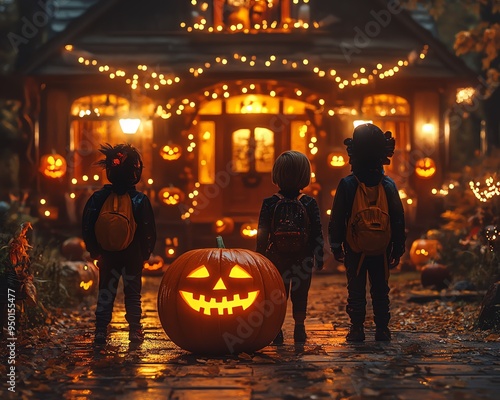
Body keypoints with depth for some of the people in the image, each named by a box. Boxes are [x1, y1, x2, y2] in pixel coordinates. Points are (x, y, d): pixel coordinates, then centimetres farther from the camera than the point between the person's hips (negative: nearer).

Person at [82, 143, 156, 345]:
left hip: (107, 255, 1)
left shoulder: (99, 197, -7)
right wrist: (145, 254, 6)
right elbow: (149, 232, -9)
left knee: (105, 292, 11)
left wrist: (95, 251, 9)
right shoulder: (140, 200, -12)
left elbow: (87, 228, -3)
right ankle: (135, 330, 11)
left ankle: (101, 330, 8)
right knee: (133, 293, 11)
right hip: (133, 257, -1)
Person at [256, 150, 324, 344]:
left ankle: (277, 330, 6)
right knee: (300, 295, 10)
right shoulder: (310, 203, -5)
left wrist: (260, 256, 4)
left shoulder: (269, 203, -7)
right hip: (303, 259, 1)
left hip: (277, 257, 0)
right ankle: (299, 329, 12)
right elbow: (317, 233, -3)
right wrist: (318, 256, 5)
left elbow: (262, 233, -4)